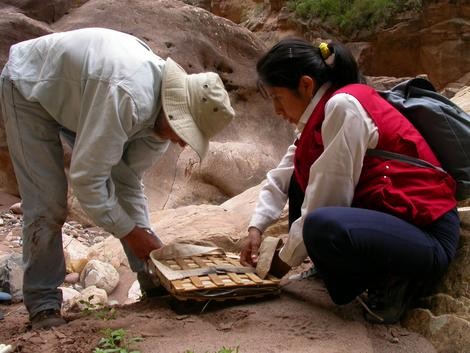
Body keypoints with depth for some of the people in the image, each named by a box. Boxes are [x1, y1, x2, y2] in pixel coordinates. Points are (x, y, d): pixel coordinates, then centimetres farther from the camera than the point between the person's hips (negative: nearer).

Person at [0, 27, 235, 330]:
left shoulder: (166, 113, -15)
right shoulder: (128, 97, -42)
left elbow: (128, 178, -7)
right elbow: (86, 178, -36)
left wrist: (145, 236, -13)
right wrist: (130, 231, -25)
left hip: (77, 96, 7)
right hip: (30, 87, -7)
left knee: (125, 178, 0)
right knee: (47, 203, -13)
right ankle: (43, 302, 4)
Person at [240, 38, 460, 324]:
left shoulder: (344, 106, -18)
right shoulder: (324, 112, 11)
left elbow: (327, 197, -18)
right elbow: (282, 177, 14)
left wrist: (286, 261, -8)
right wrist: (256, 228, 3)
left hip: (427, 235, -10)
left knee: (321, 228, -35)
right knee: (301, 177, 14)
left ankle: (393, 281, -8)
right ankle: (328, 269, 14)